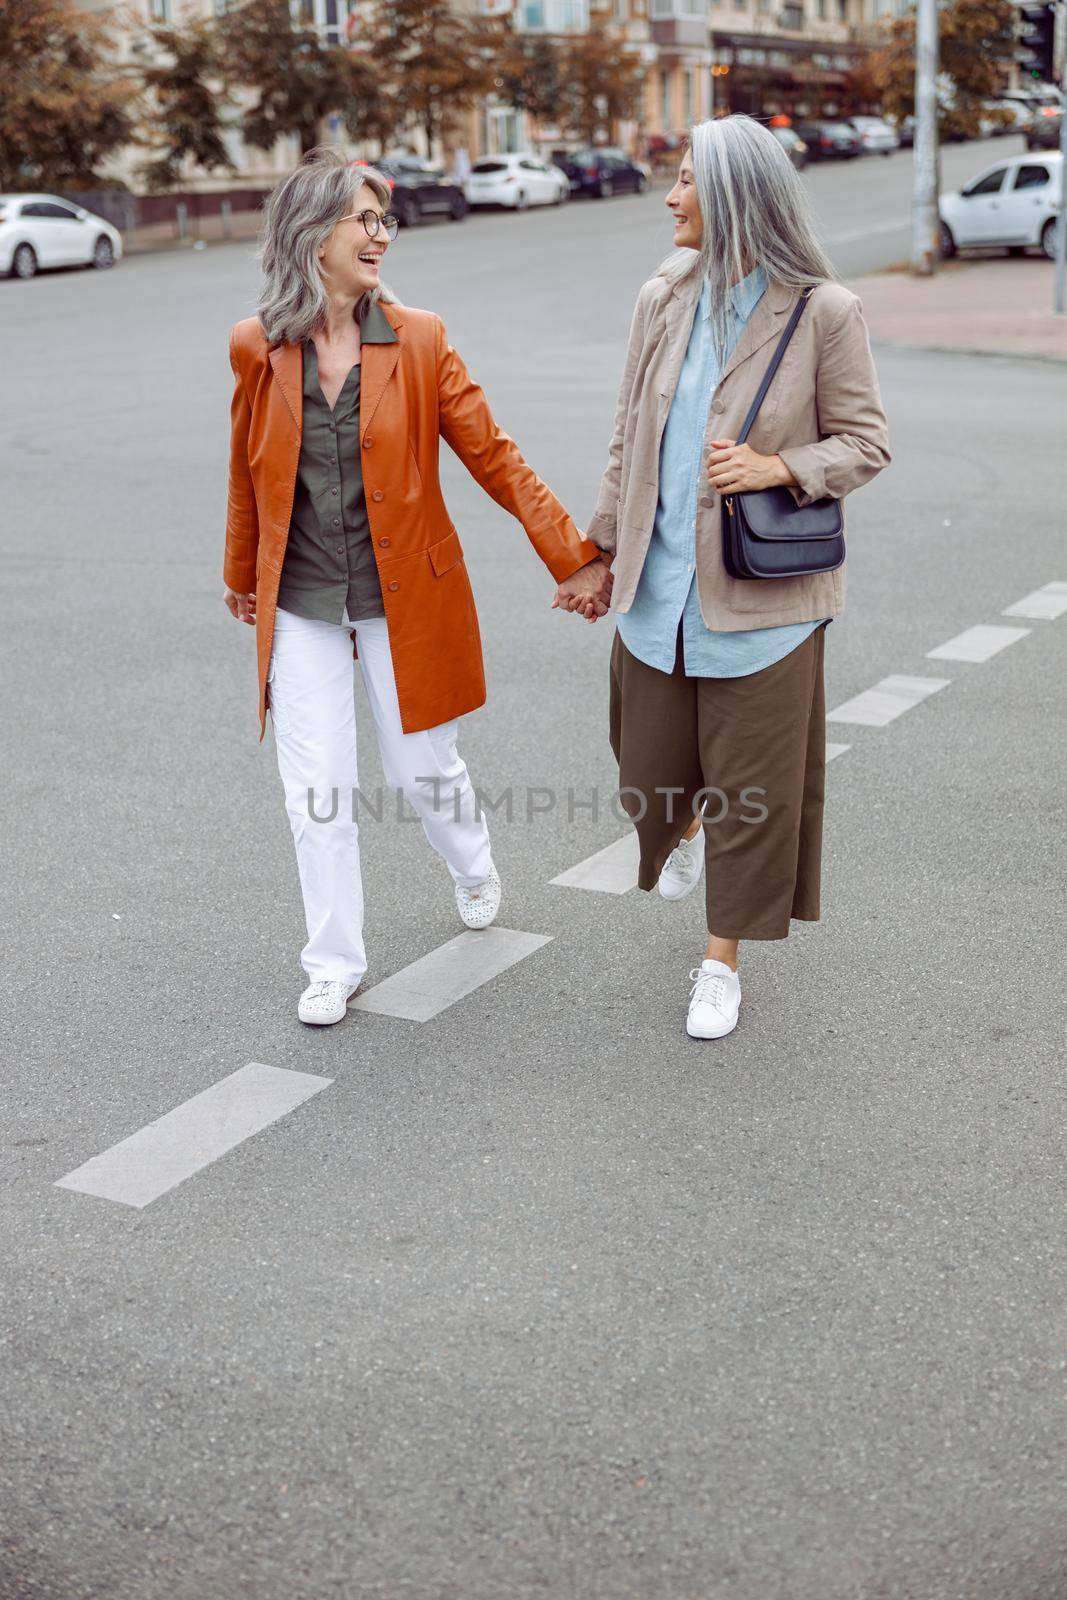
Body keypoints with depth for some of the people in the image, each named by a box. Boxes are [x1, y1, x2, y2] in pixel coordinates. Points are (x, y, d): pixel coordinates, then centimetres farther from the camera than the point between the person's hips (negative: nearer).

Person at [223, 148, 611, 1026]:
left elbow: (494, 458, -5)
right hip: (301, 606, 1)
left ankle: (476, 870, 45)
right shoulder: (257, 348, -4)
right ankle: (335, 964, 20)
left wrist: (576, 556, -7)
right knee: (319, 791, 3)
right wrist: (242, 575, 22)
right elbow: (249, 473, 10)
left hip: (405, 598, -1)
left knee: (425, 769, 11)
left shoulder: (419, 340, -7)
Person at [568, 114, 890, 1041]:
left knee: (750, 789, 5)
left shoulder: (822, 312, -10)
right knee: (651, 771, 15)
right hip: (658, 586, 4)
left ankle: (723, 961, 24)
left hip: (760, 595, -4)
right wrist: (599, 550, 13)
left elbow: (865, 443, -4)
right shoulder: (663, 302, 4)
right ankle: (688, 830, 52)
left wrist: (779, 466, -22)